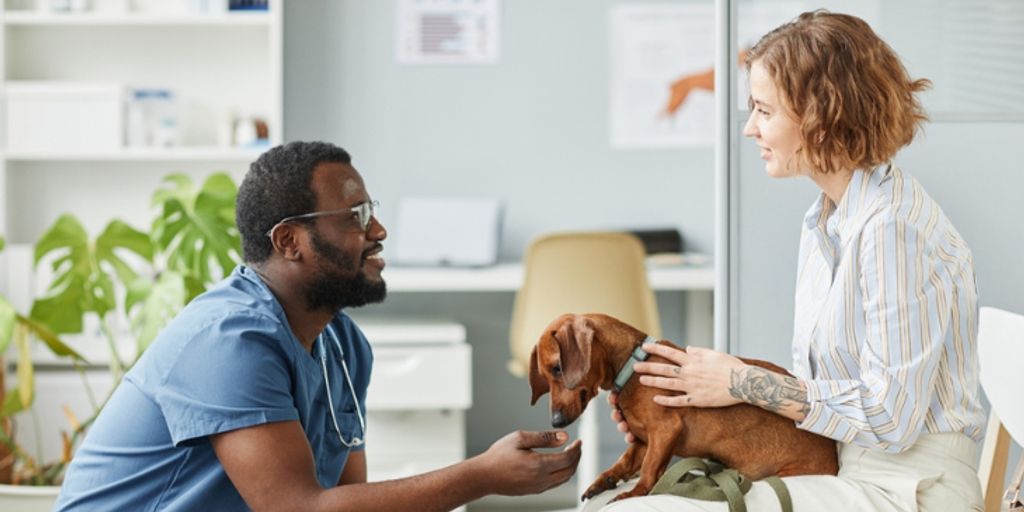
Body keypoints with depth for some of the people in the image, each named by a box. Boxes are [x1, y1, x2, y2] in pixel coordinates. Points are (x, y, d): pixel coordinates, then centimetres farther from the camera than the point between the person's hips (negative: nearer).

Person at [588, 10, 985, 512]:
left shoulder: (894, 227, -18)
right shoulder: (822, 221, 12)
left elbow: (890, 418, -20)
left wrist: (745, 383, -13)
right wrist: (695, 396, 4)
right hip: (840, 471, 9)